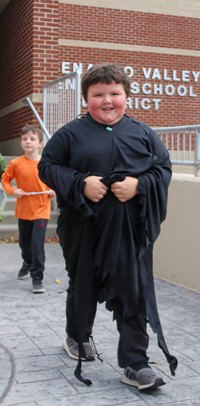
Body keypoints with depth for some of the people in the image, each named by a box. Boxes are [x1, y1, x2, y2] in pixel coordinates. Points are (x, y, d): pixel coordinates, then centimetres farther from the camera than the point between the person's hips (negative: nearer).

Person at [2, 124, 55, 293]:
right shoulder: (16, 164, -7)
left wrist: (53, 191, -11)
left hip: (41, 210, -2)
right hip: (23, 210, 3)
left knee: (37, 244, -10)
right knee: (24, 242, 19)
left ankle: (37, 278, 1)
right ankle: (27, 263, 49)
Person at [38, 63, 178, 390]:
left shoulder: (142, 133, 6)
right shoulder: (71, 133, 1)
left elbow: (164, 168, 6)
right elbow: (47, 166, 1)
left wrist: (139, 185, -14)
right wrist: (80, 183, -15)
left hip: (130, 231, 1)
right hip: (84, 229, 0)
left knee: (134, 294, -1)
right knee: (83, 290, 16)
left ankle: (135, 364, 7)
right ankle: (78, 340, 41)